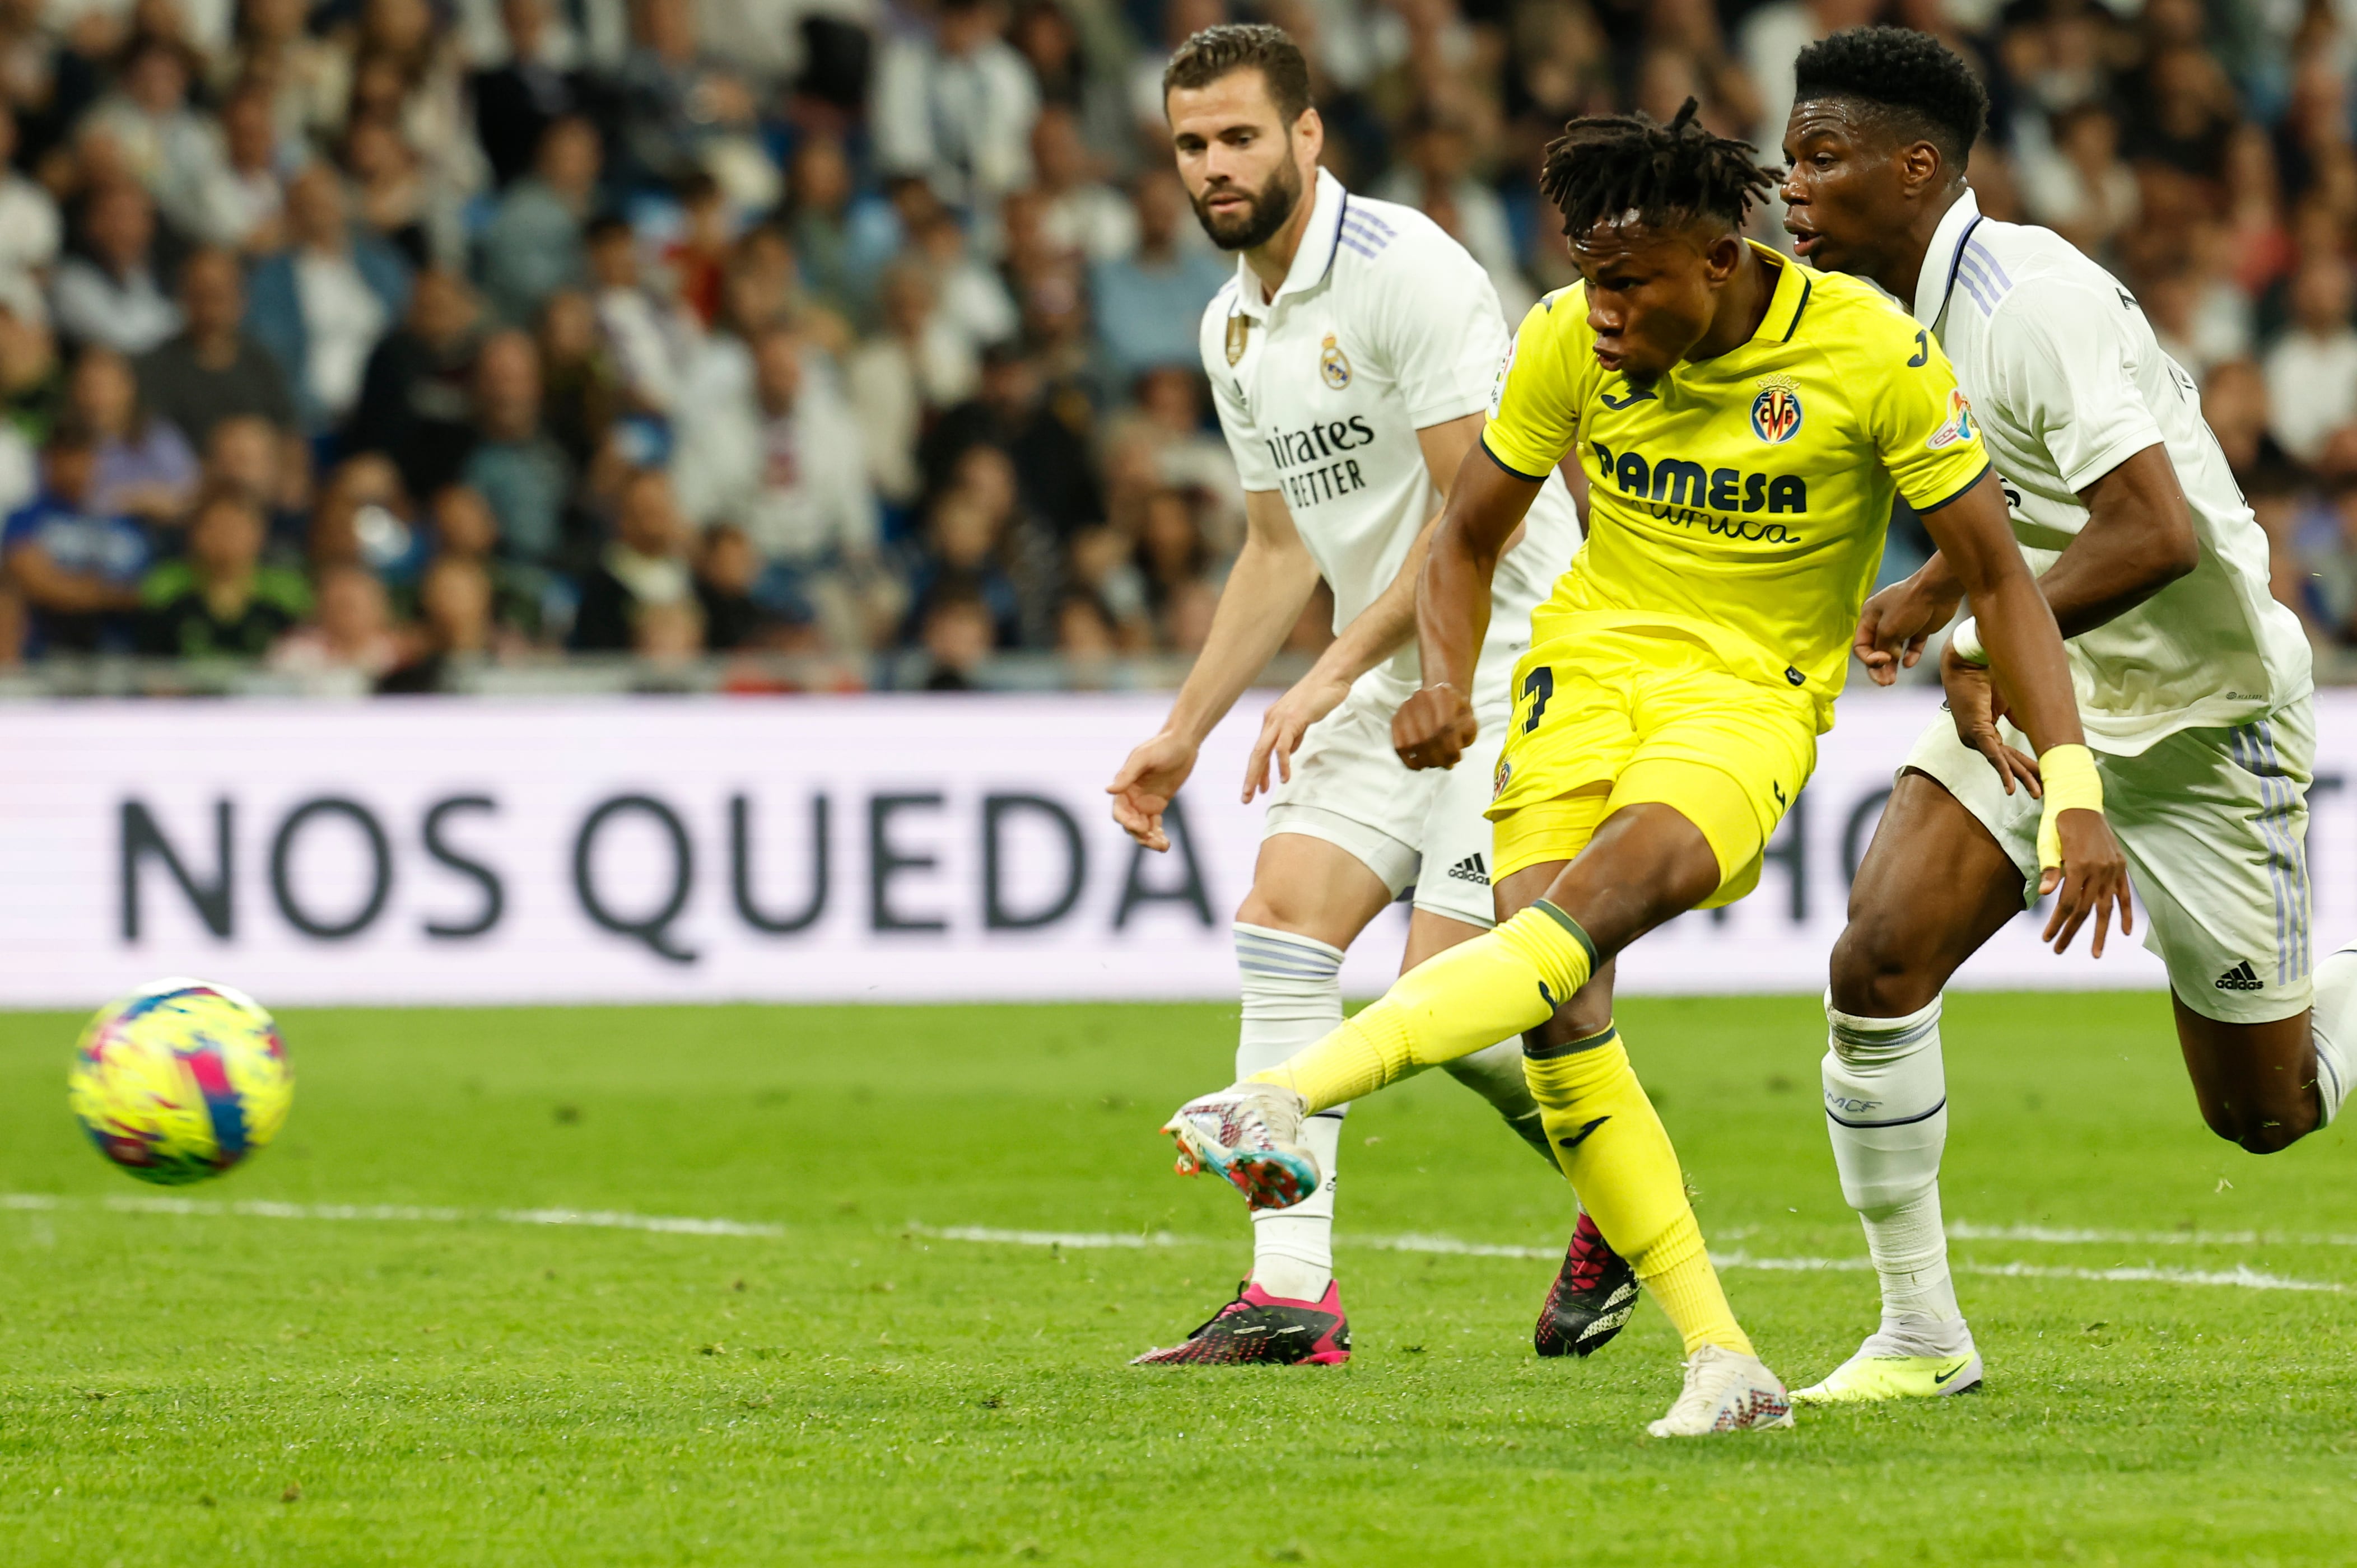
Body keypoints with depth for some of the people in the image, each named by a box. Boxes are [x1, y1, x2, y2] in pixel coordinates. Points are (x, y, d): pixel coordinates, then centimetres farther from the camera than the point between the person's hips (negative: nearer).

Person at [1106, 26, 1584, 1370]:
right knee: (1284, 915, -8)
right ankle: (1292, 1296, -8)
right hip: (1393, 682, 8)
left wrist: (1333, 676, -21)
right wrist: (1184, 733, 16)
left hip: (1519, 662, -8)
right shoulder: (1235, 327, 11)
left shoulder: (1405, 269, -16)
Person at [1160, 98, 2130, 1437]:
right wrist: (1446, 685, -9)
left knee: (1594, 903, -34)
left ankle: (1290, 1098, -47)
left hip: (1751, 697, -3)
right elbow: (1471, 538, 11)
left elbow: (1999, 579, -6)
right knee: (1560, 1005, -19)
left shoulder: (1873, 352, -13)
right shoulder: (1570, 341, -4)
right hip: (1586, 662, 3)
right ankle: (1723, 1362, -14)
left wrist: (2075, 792, -14)